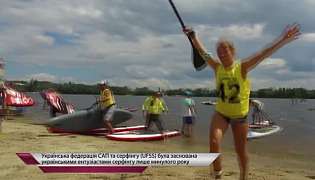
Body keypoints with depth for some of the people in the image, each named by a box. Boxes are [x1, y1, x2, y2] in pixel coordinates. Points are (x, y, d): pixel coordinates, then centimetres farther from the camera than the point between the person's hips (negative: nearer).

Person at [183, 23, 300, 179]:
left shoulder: (242, 67, -13)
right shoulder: (217, 68, -4)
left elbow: (264, 54, -20)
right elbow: (202, 52, 2)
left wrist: (283, 39, -26)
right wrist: (193, 36, 2)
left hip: (239, 115, -2)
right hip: (220, 113, 2)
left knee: (241, 151, 10)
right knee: (213, 142, -20)